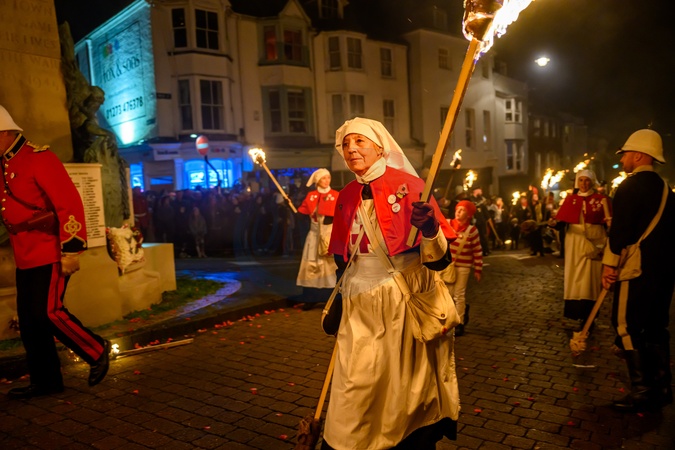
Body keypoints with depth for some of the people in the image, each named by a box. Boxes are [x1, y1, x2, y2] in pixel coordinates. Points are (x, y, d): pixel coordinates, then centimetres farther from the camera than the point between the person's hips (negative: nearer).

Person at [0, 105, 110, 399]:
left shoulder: (38, 158, -11)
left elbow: (69, 204, -19)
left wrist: (71, 248, -22)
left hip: (51, 256, -9)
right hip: (25, 259, 9)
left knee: (47, 312, -10)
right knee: (29, 320, 10)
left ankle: (97, 352, 9)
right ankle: (45, 380, 21)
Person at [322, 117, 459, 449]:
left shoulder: (408, 185, -10)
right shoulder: (347, 196, 4)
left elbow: (439, 260, -17)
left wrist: (430, 228, -36)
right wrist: (339, 302, 13)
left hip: (404, 303, -4)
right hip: (359, 308, 4)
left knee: (405, 391, 13)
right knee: (355, 398, 11)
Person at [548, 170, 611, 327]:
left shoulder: (601, 199, 2)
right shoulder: (570, 199, 8)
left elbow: (609, 222, -5)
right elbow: (562, 221, 1)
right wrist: (554, 223, -21)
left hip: (593, 243, -2)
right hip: (574, 243, 2)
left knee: (590, 277, -2)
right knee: (574, 277, 4)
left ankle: (588, 317, 3)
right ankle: (574, 313, 12)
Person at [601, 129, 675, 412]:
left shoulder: (629, 187, -12)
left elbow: (619, 230, -17)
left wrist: (609, 264, -12)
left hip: (637, 268, -9)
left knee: (628, 327, -3)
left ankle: (643, 392, 0)